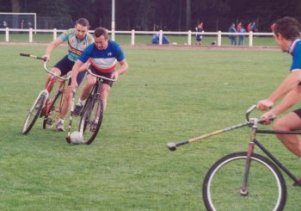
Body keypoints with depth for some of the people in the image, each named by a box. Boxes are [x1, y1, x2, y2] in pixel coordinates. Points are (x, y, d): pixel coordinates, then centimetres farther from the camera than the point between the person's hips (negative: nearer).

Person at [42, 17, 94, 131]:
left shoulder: (90, 40, -24)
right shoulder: (70, 33, -17)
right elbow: (54, 43, -23)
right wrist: (47, 54, -42)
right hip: (68, 59, 2)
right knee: (52, 75, -27)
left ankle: (60, 121, 4)